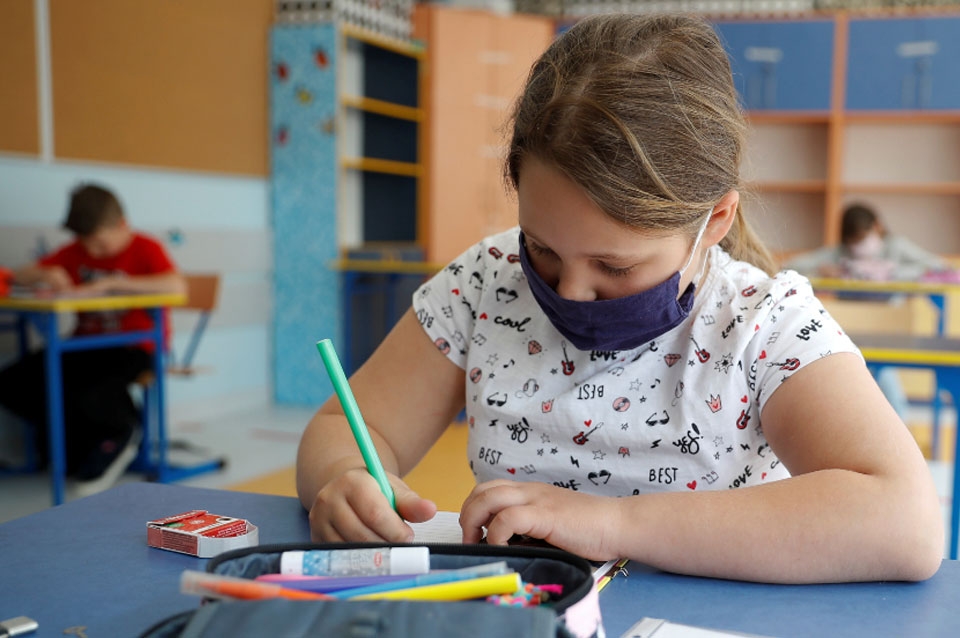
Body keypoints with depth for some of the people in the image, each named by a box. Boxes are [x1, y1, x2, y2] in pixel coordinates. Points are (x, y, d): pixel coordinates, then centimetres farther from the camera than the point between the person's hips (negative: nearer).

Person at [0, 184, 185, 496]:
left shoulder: (145, 248, -8)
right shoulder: (76, 252, 11)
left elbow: (177, 286, -30)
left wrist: (110, 283, -30)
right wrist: (46, 275, -12)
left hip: (134, 347, -7)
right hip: (86, 343, 7)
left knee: (87, 397, -34)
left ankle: (121, 434, 4)